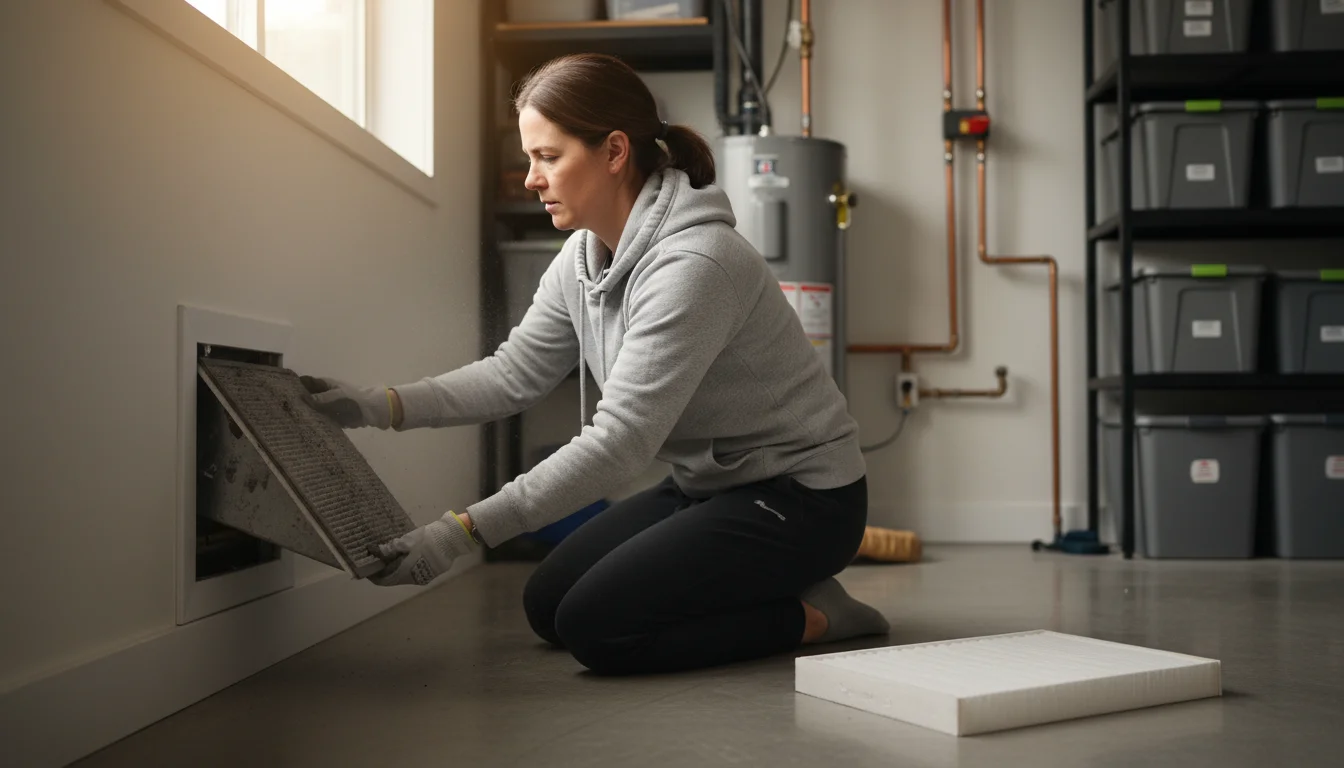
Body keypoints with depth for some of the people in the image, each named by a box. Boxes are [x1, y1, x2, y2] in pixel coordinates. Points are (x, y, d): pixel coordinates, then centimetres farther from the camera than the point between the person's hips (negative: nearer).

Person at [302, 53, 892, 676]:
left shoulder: (692, 264, -28)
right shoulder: (583, 257, 1)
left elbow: (619, 441, -32)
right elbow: (514, 373, 4)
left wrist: (463, 531, -32)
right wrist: (382, 405, -9)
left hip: (799, 496, -9)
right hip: (709, 484, 9)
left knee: (595, 625, -17)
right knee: (548, 605, 7)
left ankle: (810, 615, -2)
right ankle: (768, 587, 14)